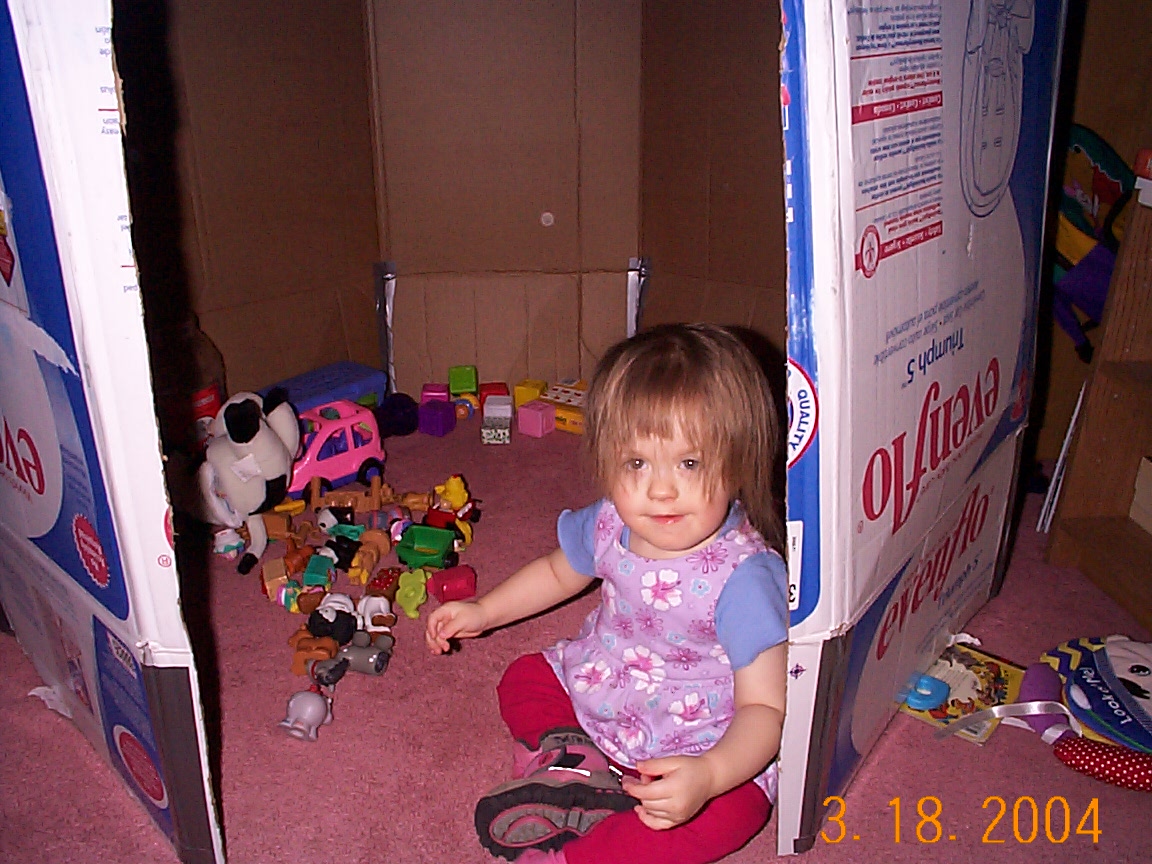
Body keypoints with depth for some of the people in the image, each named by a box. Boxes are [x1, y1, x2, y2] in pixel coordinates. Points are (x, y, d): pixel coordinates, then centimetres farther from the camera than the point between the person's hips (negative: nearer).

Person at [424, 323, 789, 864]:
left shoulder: (744, 576, -30)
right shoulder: (608, 525, -13)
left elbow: (765, 707, -26)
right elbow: (558, 572, 12)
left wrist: (710, 774, -43)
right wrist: (483, 611, 10)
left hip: (700, 744, -5)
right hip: (595, 690, 6)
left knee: (734, 810, -29)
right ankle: (568, 756, -16)